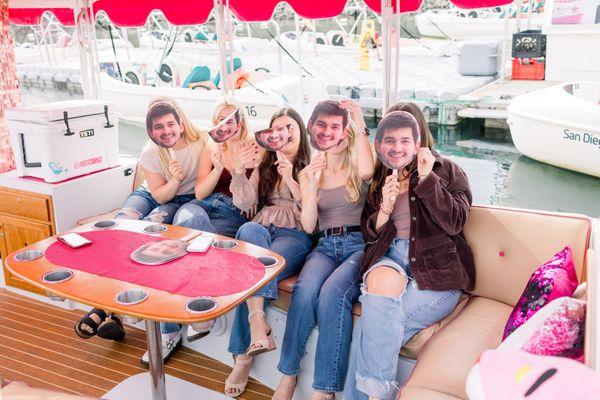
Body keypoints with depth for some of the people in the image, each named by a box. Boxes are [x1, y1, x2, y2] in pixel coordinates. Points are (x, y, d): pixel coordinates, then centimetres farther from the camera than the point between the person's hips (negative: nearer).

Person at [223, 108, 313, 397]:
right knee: (248, 230, -35)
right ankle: (258, 322, -46)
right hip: (261, 229, 3)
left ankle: (244, 356, -28)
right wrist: (237, 171, -4)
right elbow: (245, 203, 9)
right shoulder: (265, 167, 25)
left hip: (295, 235, -3)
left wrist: (290, 179, -10)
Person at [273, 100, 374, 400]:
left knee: (332, 292, -33)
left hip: (359, 244, -2)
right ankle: (288, 376, -16)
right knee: (305, 290, -30)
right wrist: (313, 186, -12)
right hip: (325, 246, 3)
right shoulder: (308, 173, 12)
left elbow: (367, 171, -24)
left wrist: (360, 121, -16)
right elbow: (308, 226, 3)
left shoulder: (355, 164, 5)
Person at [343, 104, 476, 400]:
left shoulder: (446, 170, 8)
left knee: (372, 323, -26)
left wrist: (427, 179, -12)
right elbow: (369, 235, 13)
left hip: (436, 272, -3)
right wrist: (384, 209, -6)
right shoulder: (377, 178, 17)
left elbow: (455, 223, -6)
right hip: (388, 258, 3)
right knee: (386, 280, -34)